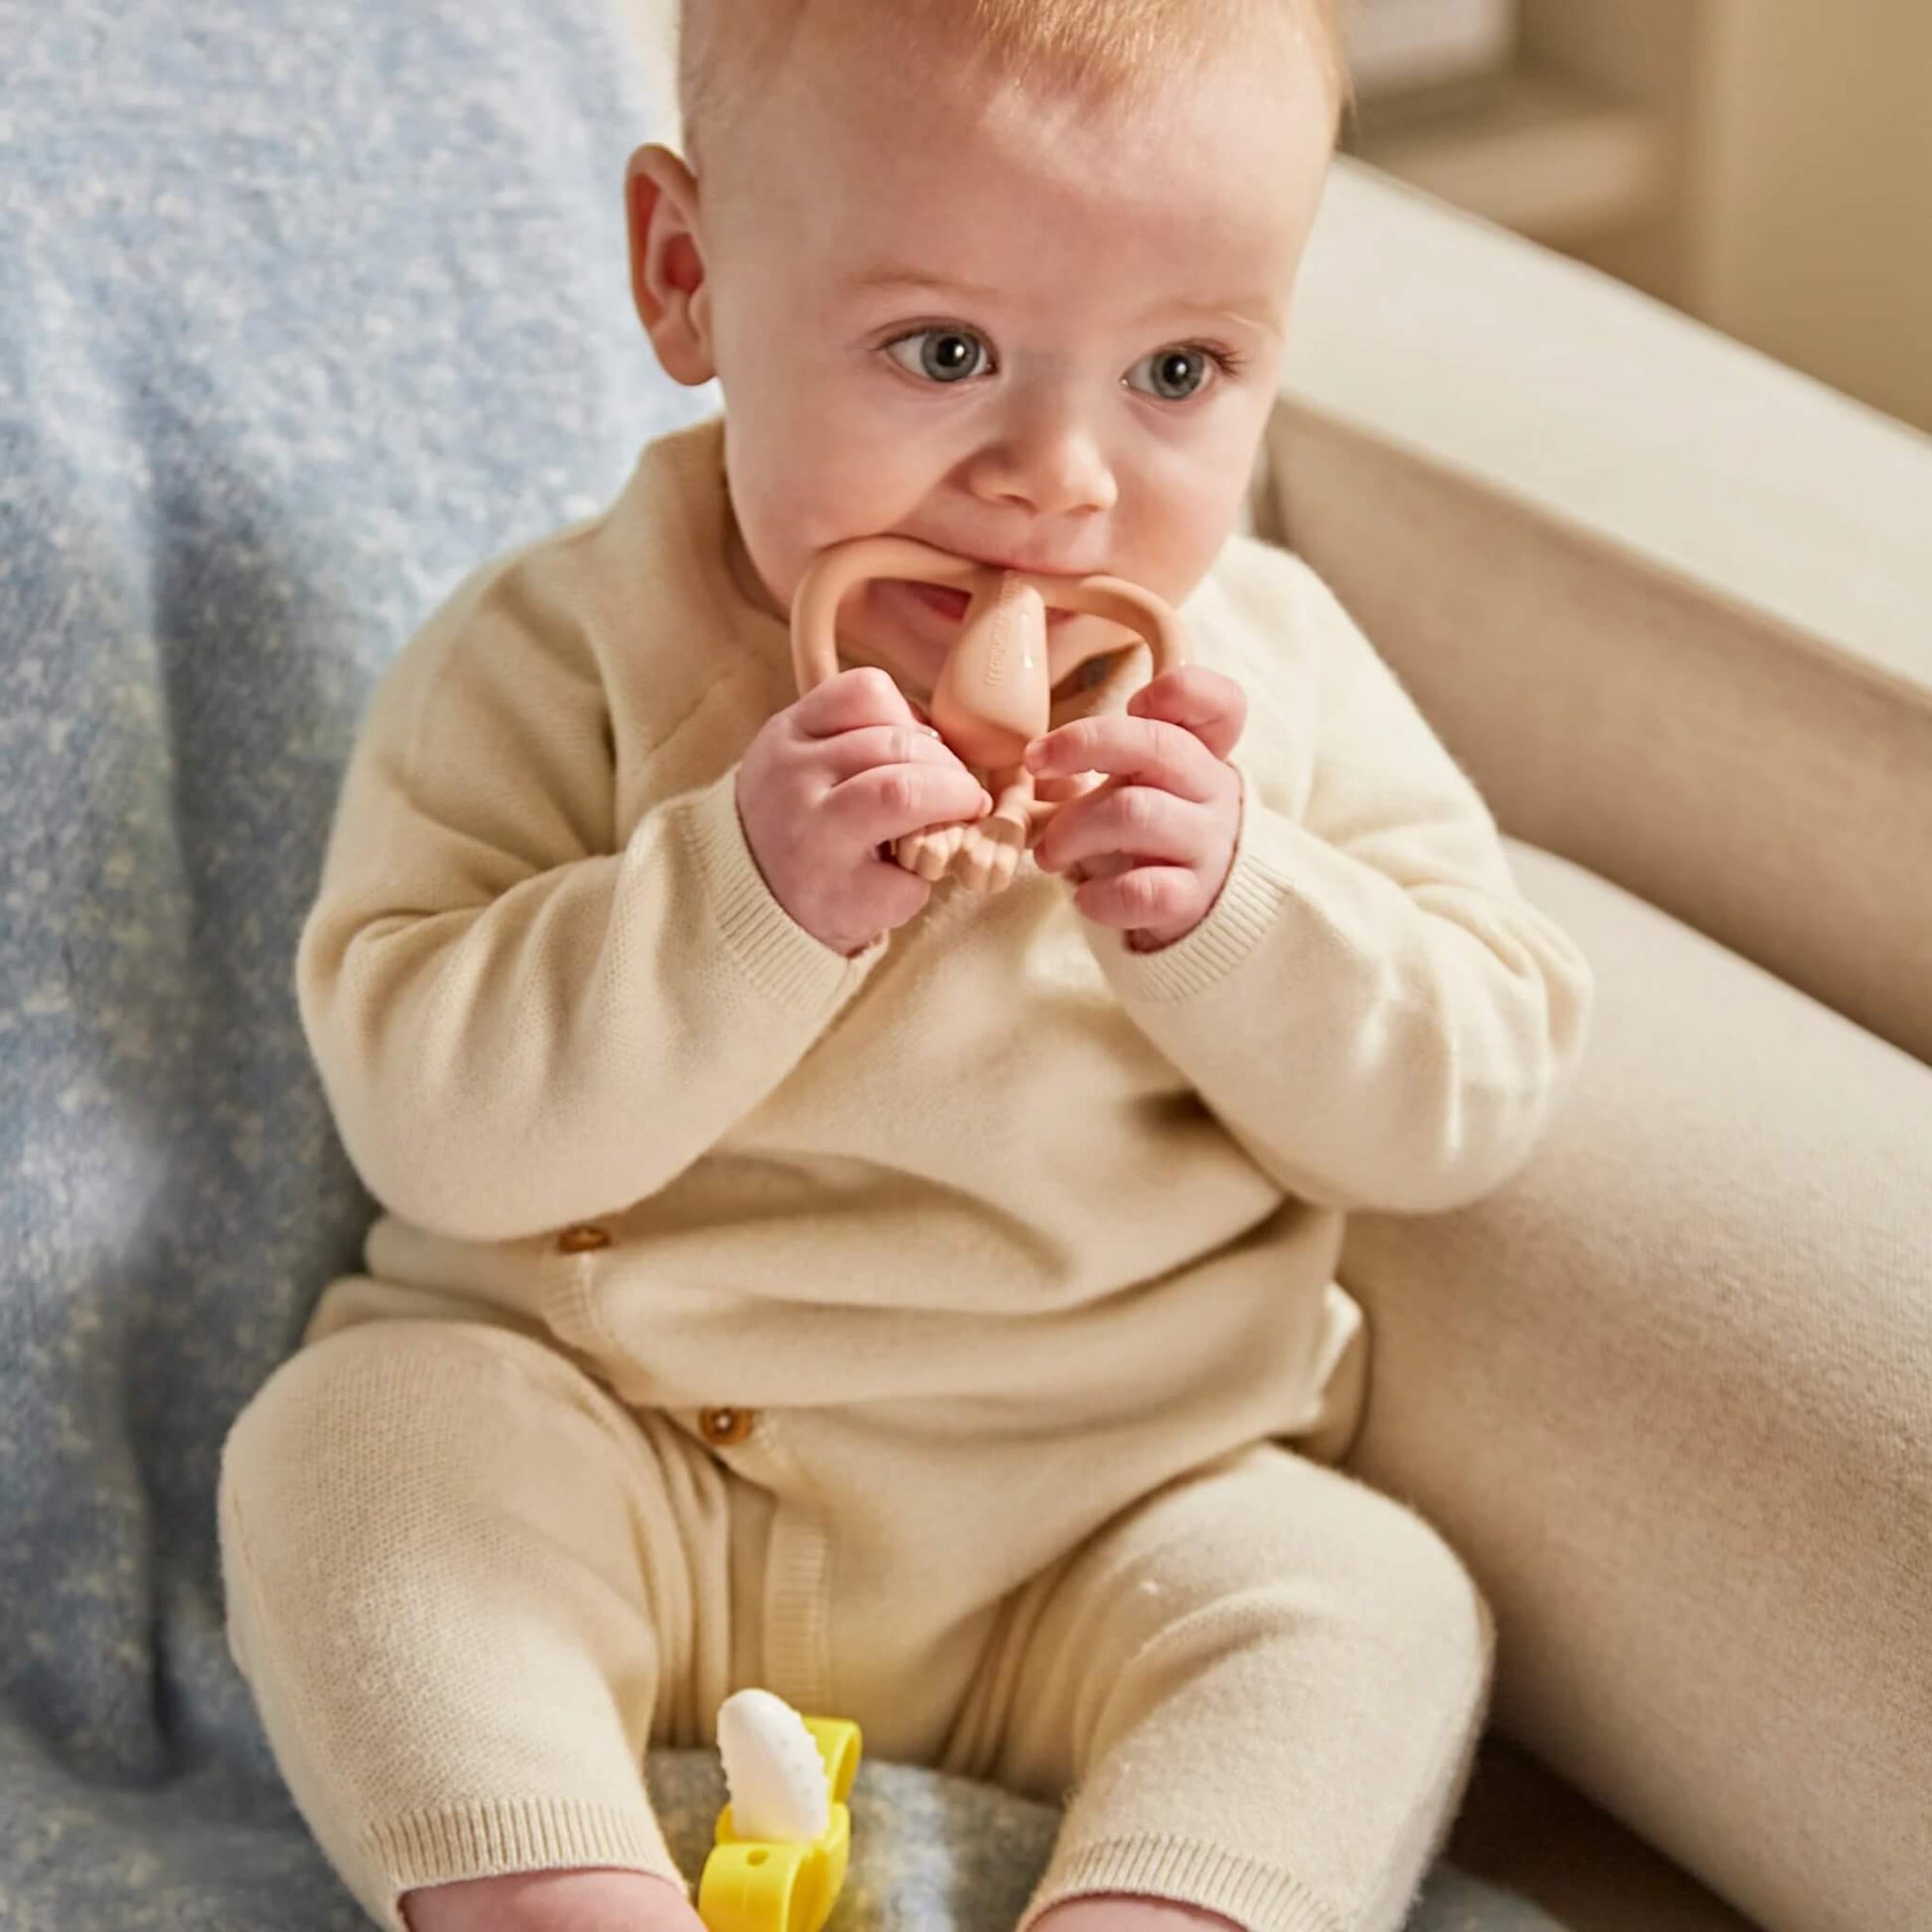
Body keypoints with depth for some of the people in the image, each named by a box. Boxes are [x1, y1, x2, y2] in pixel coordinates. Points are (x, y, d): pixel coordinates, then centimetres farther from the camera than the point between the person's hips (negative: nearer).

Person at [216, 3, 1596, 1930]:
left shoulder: (1270, 676, -1)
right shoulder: (552, 663, -9)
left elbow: (1475, 1097, -2)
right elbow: (428, 1114, -18)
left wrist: (1228, 912, -21)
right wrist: (746, 897, -31)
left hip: (1112, 1524, 2)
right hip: (602, 1469, -1)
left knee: (1373, 1616, -20)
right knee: (353, 1439, -26)